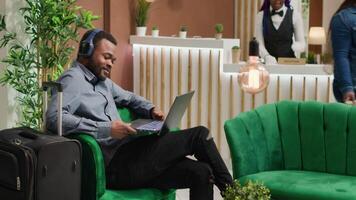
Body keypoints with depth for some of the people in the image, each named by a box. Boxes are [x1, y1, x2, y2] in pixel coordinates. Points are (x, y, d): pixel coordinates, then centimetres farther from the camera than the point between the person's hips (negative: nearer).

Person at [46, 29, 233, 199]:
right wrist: (106, 129, -27)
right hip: (115, 165, -9)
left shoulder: (102, 81, 23)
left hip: (126, 154, 9)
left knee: (201, 173, -7)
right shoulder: (73, 79, -6)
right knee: (199, 135, -4)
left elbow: (129, 98, 40)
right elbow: (54, 118, -23)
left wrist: (151, 109, 16)